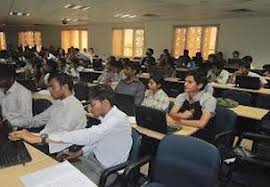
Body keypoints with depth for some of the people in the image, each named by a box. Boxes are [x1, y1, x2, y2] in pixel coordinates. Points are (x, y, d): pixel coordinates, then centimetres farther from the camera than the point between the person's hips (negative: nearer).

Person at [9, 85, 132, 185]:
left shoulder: (118, 119, -30)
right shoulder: (107, 116, -1)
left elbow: (87, 135, -40)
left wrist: (40, 138, -40)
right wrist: (78, 153, 4)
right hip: (94, 159, 8)